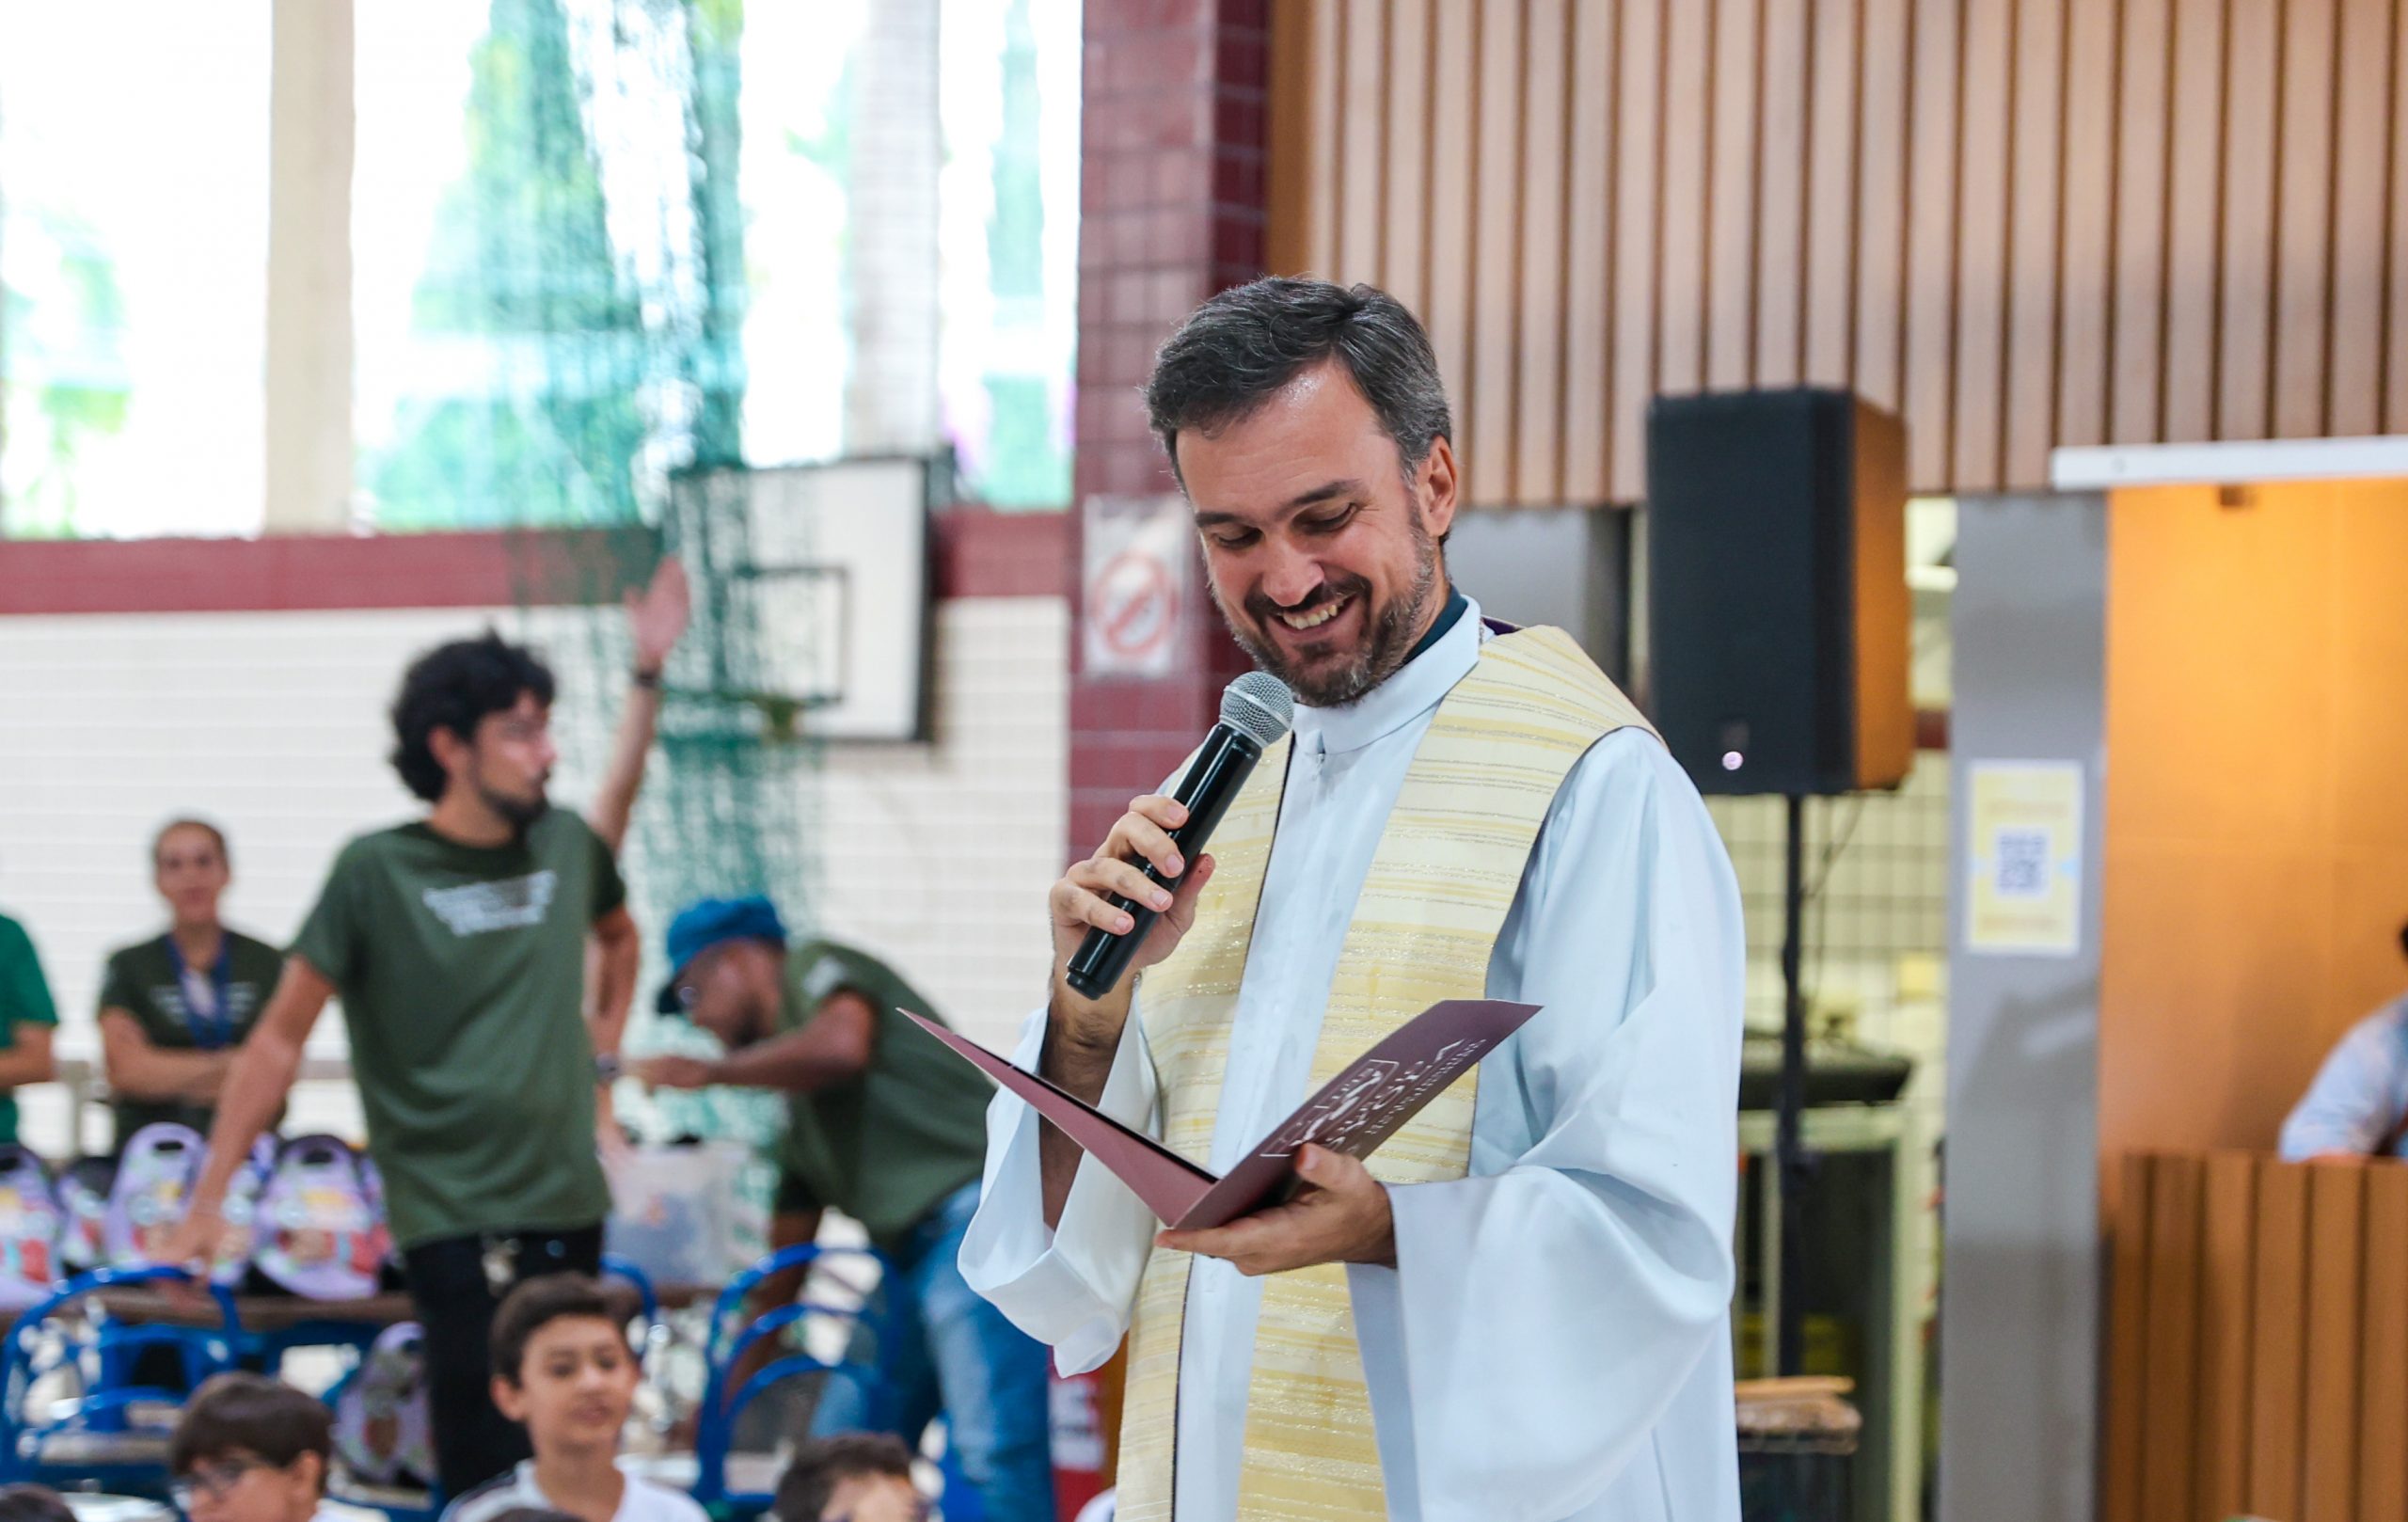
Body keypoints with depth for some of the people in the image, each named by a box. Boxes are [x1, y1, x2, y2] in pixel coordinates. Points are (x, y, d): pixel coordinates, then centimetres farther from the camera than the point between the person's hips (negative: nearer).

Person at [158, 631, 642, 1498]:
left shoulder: (567, 844, 6)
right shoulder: (377, 872, -8)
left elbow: (618, 936, 30)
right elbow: (280, 1039, -5)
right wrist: (207, 1205, -6)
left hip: (571, 1208, 5)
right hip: (457, 1221, -5)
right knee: (492, 1481, -10)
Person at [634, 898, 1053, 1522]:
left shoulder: (814, 967, 7)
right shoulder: (799, 1107, 29)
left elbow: (842, 1044, -17)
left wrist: (705, 1070, -5)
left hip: (975, 1210, -10)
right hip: (911, 1254, 10)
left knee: (992, 1456, -20)